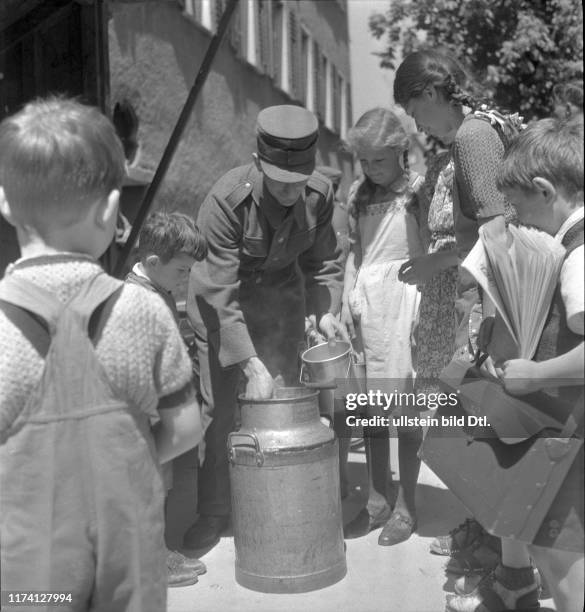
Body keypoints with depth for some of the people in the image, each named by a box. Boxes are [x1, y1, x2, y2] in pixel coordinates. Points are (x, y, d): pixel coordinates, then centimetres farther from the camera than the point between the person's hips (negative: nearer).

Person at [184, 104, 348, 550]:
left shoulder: (319, 195, -16)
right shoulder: (226, 200, -29)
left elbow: (325, 261, 1)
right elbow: (223, 293, -29)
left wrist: (326, 309, -17)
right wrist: (250, 363, -34)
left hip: (282, 298, 3)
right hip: (221, 302, -3)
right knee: (218, 408, 1)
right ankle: (213, 512, 17)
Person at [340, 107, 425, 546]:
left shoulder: (418, 191, -1)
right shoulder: (362, 197, 15)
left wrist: (423, 307, -12)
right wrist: (346, 300, 9)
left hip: (402, 296, -5)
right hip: (365, 299, 6)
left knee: (404, 405, -2)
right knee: (368, 408, 9)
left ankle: (406, 507, 11)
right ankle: (377, 501, 21)